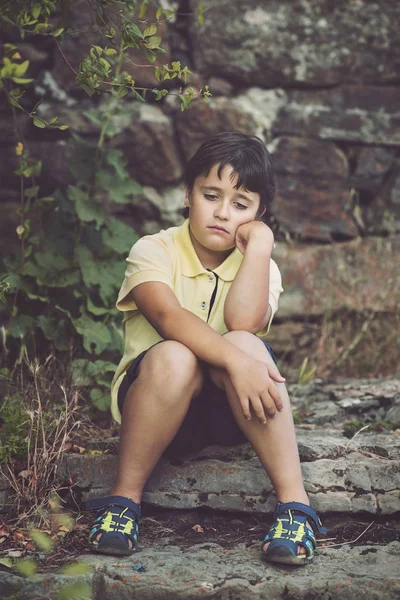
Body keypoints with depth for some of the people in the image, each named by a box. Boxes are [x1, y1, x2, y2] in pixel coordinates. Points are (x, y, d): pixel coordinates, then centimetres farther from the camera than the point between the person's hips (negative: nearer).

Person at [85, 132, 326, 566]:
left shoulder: (261, 268, 2)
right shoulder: (155, 250, -6)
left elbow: (244, 323, -21)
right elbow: (168, 317, -27)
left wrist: (260, 245, -18)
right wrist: (235, 363, -40)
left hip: (230, 412, 2)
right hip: (155, 403, -2)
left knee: (245, 345, -31)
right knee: (174, 357, -36)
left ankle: (294, 500, -27)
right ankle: (124, 497, -20)